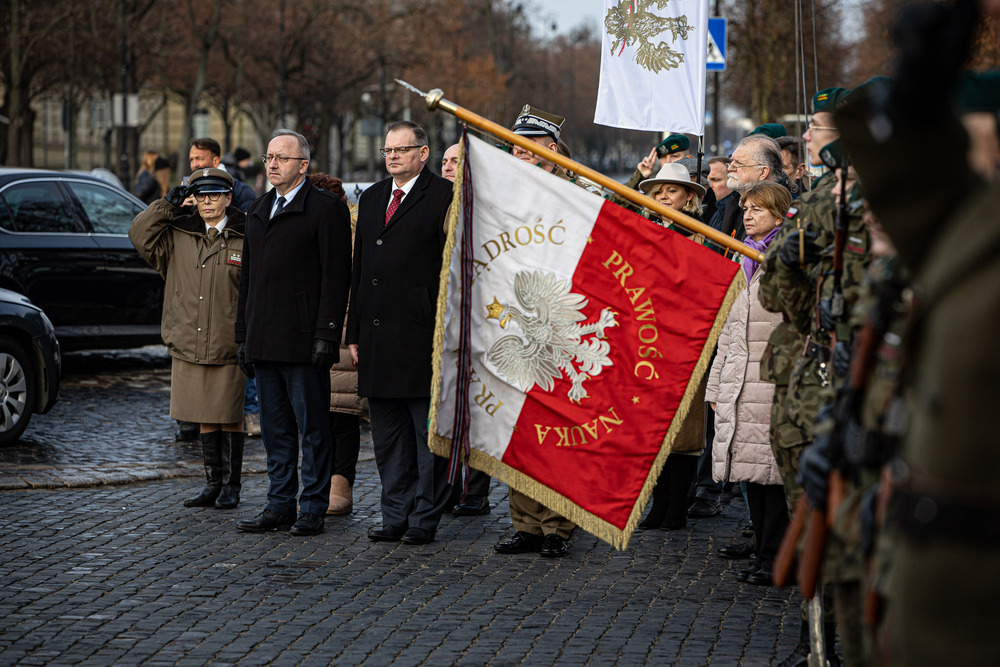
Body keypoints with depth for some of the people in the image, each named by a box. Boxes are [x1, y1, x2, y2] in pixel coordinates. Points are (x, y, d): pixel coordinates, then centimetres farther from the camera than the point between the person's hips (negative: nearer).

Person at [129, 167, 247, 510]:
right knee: (206, 420, 11)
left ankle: (231, 486, 13)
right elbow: (140, 235, 1)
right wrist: (168, 203, -3)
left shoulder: (245, 239, -3)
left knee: (230, 418, 3)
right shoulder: (179, 237, 9)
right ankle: (213, 484, 20)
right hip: (189, 347, 4)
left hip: (229, 349, -4)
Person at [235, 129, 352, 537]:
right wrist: (243, 335, 17)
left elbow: (336, 276, -10)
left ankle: (313, 510, 4)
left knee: (312, 428, -1)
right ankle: (280, 506, 17)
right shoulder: (258, 212, 18)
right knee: (275, 430, 11)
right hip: (264, 343, 7)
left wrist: (326, 335, -16)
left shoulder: (326, 208, -4)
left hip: (303, 341, -7)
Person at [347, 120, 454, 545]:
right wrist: (354, 332, 14)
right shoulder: (371, 198, 17)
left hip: (423, 336, -7)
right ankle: (395, 516, 19)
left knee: (429, 436, 0)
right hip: (377, 337, 7)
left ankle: (425, 519, 7)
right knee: (388, 438, 11)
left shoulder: (443, 196, -5)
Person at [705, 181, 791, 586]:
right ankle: (763, 555, 11)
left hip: (776, 381, -7)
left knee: (773, 470, -8)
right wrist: (716, 386, 20)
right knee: (750, 472, 5)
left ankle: (773, 558, -3)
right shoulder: (742, 263, 21)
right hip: (739, 382, 7)